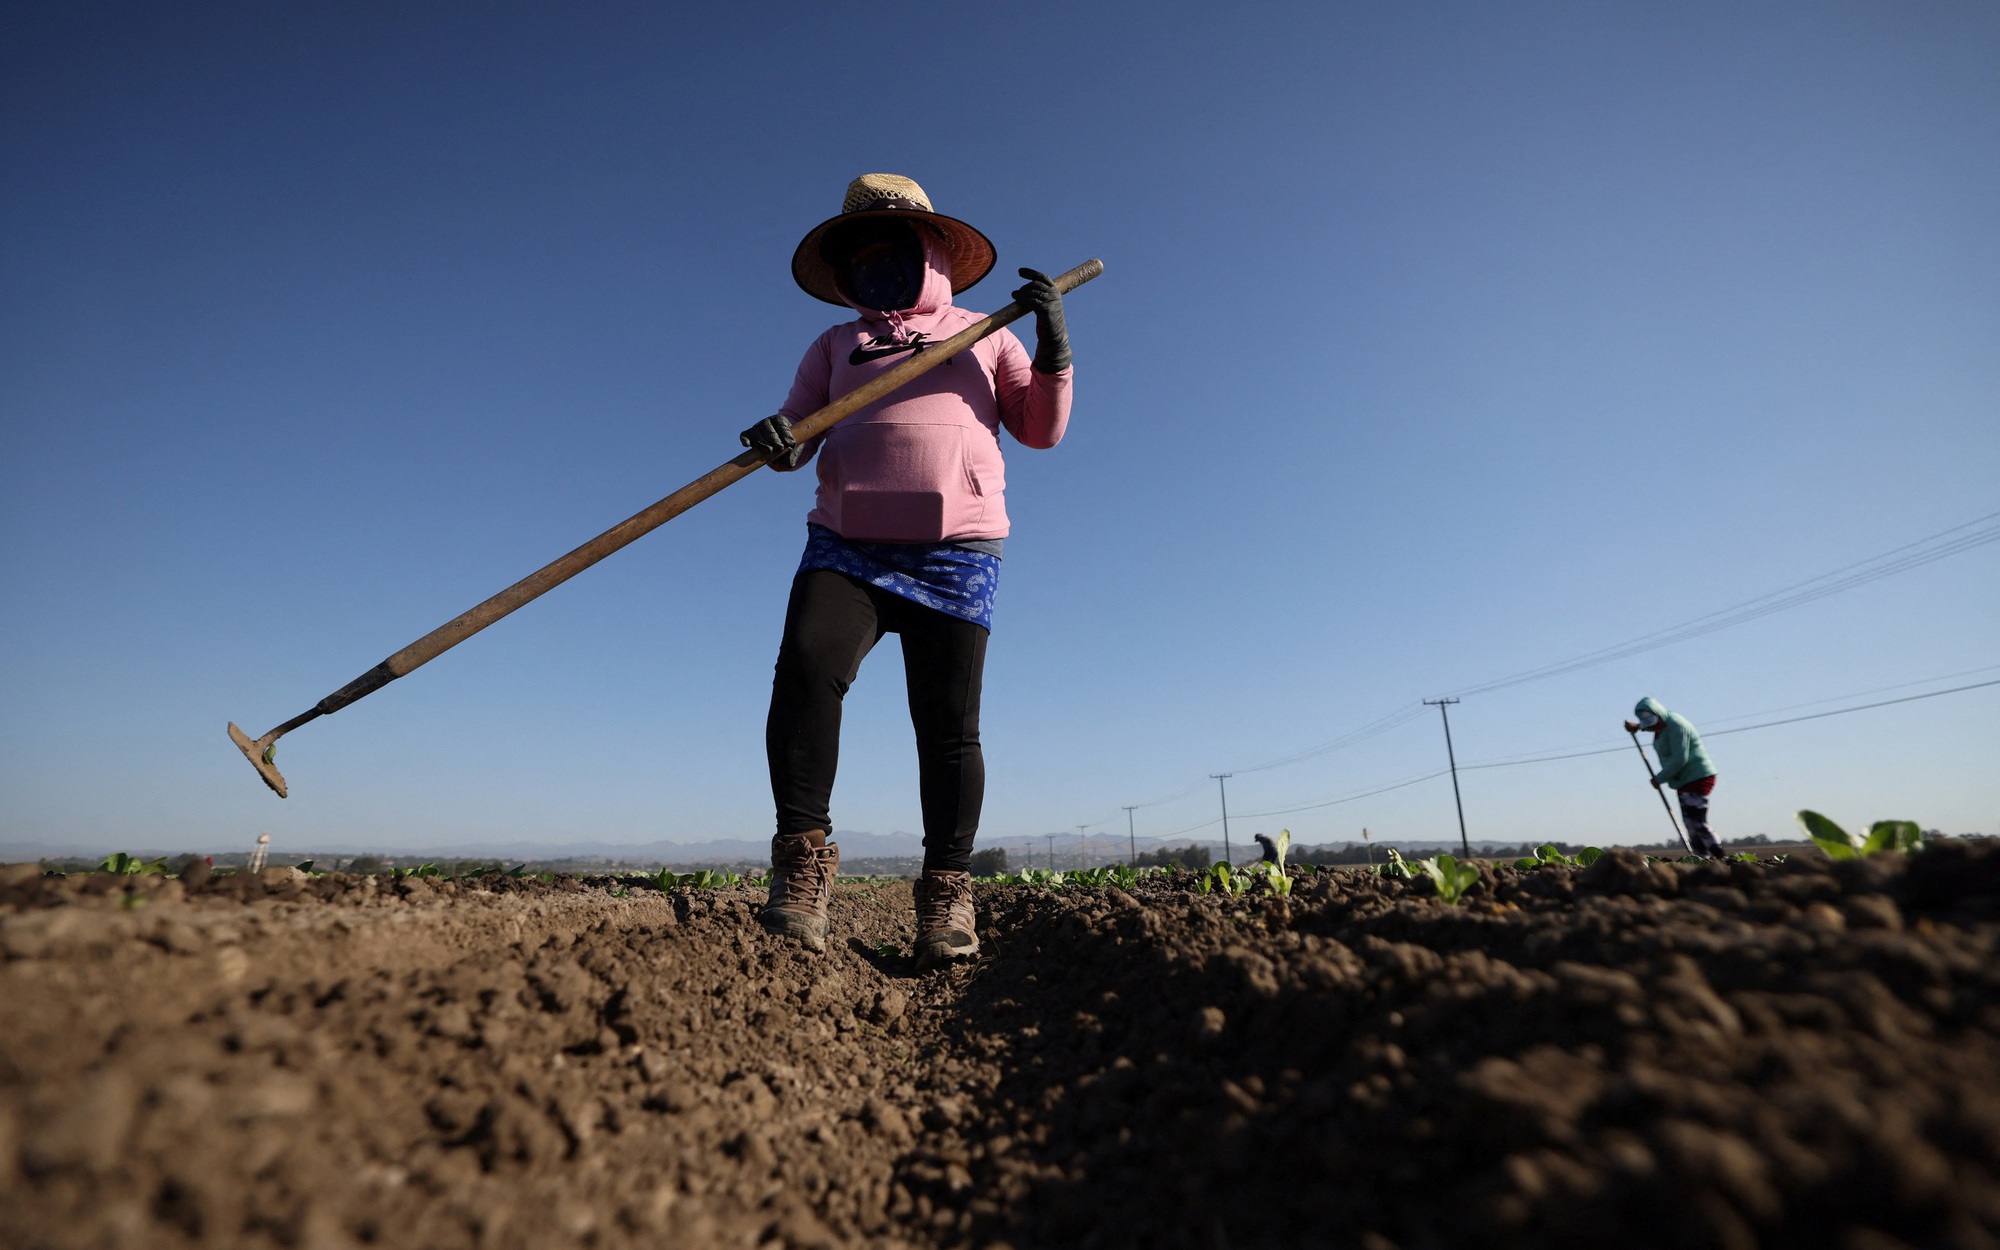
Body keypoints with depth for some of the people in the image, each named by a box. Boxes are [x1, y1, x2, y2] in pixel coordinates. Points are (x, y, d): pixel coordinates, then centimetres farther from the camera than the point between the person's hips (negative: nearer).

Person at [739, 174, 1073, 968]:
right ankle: (802, 864, -14)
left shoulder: (984, 336, 21)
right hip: (846, 544, 2)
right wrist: (778, 441, -11)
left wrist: (1054, 349, -1)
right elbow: (798, 425, 12)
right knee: (806, 667, -25)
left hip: (955, 552, -1)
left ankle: (946, 897, 6)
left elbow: (1042, 430, 14)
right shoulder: (836, 345, 25)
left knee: (948, 724, -5)